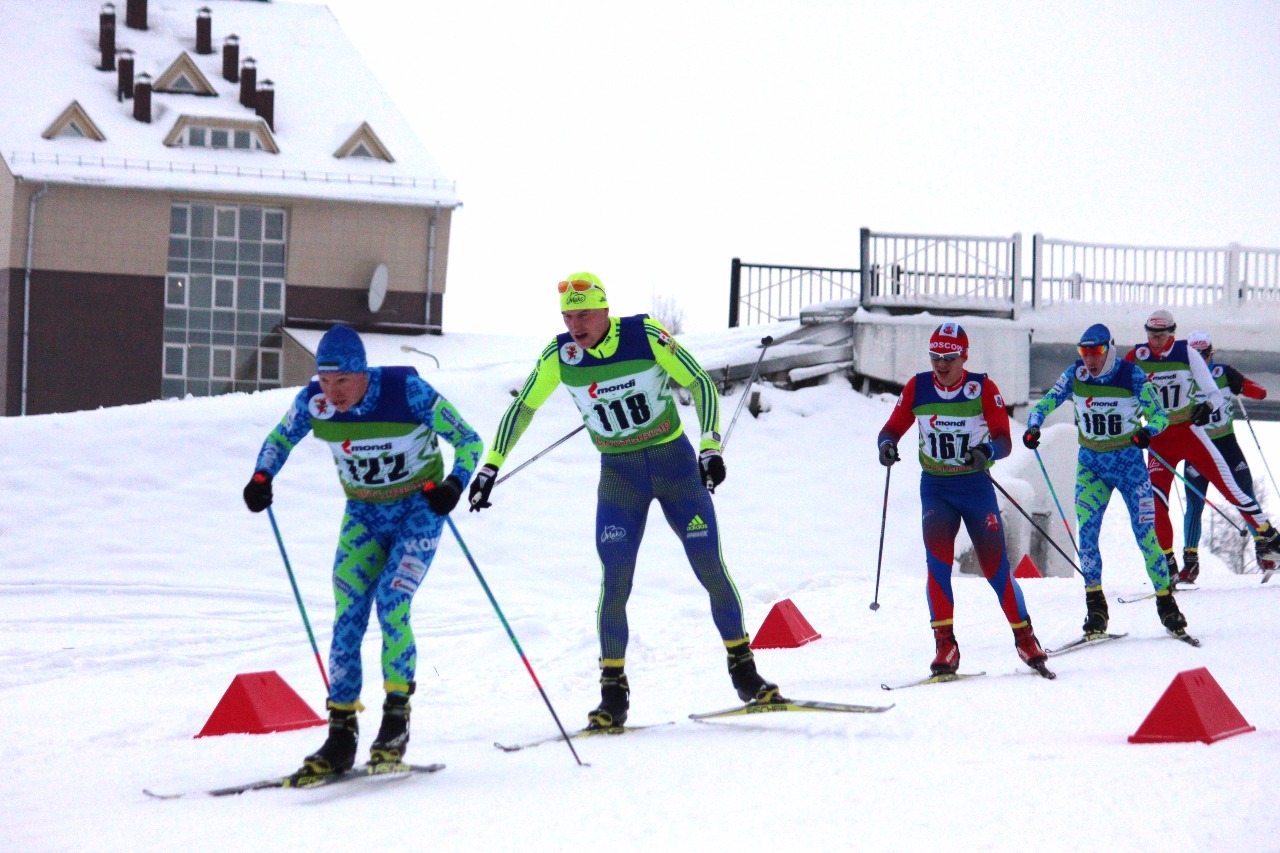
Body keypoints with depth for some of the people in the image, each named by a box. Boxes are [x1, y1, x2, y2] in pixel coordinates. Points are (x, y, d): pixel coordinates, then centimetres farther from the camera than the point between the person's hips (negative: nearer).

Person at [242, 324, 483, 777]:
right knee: (347, 618, -7)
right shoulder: (313, 401, -14)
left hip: (418, 509, -4)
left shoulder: (408, 392, -24)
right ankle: (341, 734, -3)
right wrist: (262, 477, -15)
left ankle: (397, 716, -10)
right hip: (363, 515, 4)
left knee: (391, 602, -22)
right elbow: (279, 439, 6)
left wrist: (454, 485, -34)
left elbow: (469, 441, -16)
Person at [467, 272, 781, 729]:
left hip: (675, 461, -1)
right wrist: (491, 467, -1)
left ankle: (743, 669, 14)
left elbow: (700, 382, -9)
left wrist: (710, 447, -19)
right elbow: (522, 408, 3)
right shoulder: (559, 356, -9)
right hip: (619, 473, 1)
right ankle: (614, 693, -1)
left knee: (710, 567, -2)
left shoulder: (645, 335, -16)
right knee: (616, 577, -11)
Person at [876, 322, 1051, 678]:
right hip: (935, 488, 1)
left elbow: (1004, 439, -14)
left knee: (995, 566, -1)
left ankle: (1025, 639, 16)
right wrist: (886, 445, -22)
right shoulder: (917, 388, -1)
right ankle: (945, 645, -17)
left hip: (976, 486, -1)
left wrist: (986, 452, -36)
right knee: (938, 561, -19)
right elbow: (892, 428, 2)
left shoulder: (983, 388, -8)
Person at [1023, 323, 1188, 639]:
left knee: (1145, 535, -4)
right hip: (1091, 464, 2)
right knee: (1086, 531, -13)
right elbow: (1045, 404, 1)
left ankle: (1167, 604, 9)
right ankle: (1095, 608, -8)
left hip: (1129, 462, -2)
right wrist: (1033, 427, -20)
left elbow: (1159, 414, -9)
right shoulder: (1074, 376, -5)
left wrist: (1148, 431, -31)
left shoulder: (1132, 376, -13)